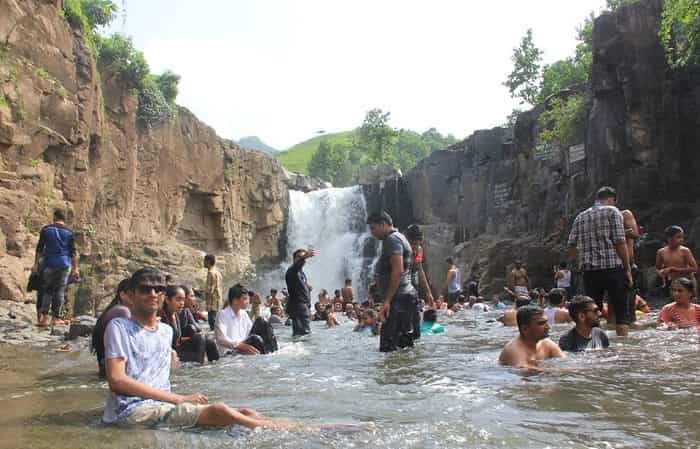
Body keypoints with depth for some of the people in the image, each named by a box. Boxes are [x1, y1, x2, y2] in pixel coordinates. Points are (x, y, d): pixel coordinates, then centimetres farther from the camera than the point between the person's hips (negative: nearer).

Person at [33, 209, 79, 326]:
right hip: (64, 264, -1)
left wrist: (36, 264, 7)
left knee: (47, 289, 10)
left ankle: (44, 317, 1)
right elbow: (73, 252, -2)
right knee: (60, 290, 5)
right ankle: (56, 318, 5)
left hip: (49, 263, 1)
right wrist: (75, 268, 2)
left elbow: (39, 248, 2)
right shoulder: (69, 232, 0)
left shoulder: (46, 229, 2)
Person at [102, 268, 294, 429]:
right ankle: (272, 428, -13)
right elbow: (117, 380, -12)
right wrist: (180, 399, -14)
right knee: (219, 411, -25)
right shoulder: (119, 327, -2)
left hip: (162, 406, 6)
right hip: (131, 410, -6)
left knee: (244, 413, -13)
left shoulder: (166, 330, 18)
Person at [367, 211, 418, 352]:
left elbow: (398, 271, -22)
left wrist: (387, 300, -22)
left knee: (388, 348, -13)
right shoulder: (398, 238, 22)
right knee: (404, 345, 16)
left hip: (398, 299, -11)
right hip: (406, 297, 11)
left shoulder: (392, 240, -11)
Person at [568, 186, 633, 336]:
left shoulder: (580, 216, 16)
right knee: (622, 312, 3)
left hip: (589, 270, 4)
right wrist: (628, 269, -2)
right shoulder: (612, 211, 2)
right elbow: (620, 242, -6)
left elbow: (571, 246, 10)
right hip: (613, 268, -4)